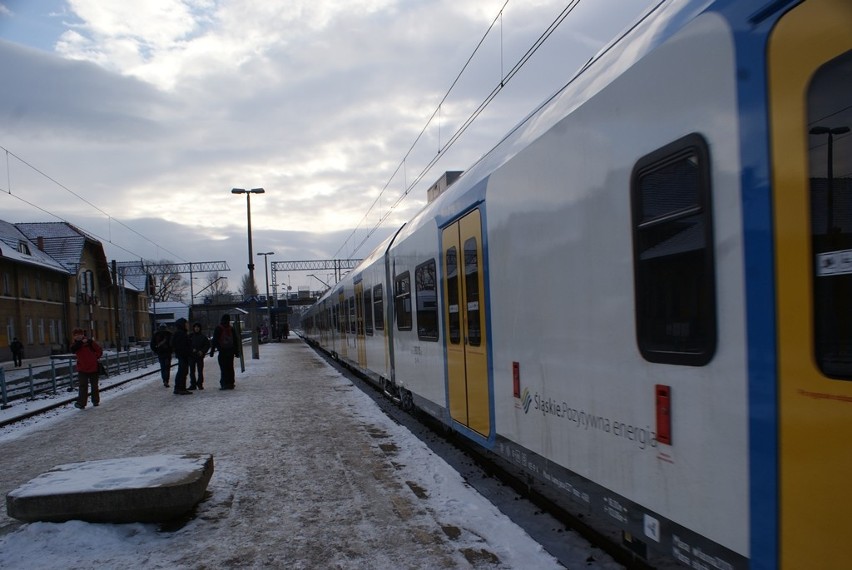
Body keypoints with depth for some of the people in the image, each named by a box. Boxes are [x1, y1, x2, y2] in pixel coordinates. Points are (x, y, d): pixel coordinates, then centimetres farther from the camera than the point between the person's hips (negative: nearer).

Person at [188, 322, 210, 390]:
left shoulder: (203, 336, 2)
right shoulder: (190, 336, 4)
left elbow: (207, 345, 3)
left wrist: (202, 351, -10)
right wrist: (192, 349, -11)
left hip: (200, 356, -1)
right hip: (192, 356, 1)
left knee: (200, 371, 1)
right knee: (192, 371, 2)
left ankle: (200, 384, 8)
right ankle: (193, 385, 7)